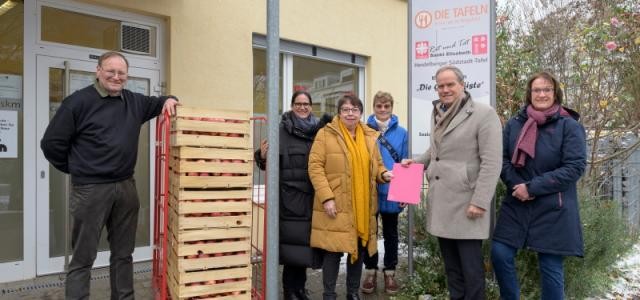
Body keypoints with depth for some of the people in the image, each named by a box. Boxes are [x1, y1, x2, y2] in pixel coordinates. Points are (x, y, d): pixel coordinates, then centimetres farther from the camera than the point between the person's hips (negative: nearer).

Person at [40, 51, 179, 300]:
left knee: (123, 254, 15)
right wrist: (76, 169, 3)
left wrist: (169, 100, 3)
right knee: (83, 258, 3)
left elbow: (157, 103, 26)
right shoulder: (79, 101, -8)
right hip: (90, 189, -5)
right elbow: (51, 143, -5)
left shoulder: (134, 101, 8)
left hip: (126, 187, 5)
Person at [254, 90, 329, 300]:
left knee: (305, 241, 10)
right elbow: (271, 162, -5)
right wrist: (263, 157, -24)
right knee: (292, 240, -2)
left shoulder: (318, 130, 10)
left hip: (312, 196, 4)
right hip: (290, 195, -4)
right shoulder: (282, 130, -2)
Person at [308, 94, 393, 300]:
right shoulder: (325, 134, -3)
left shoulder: (370, 136, 12)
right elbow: (315, 166, -8)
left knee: (359, 249, 12)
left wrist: (383, 174, -3)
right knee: (334, 250, -2)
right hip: (336, 205, -5)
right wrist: (326, 197, -16)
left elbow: (376, 166, 21)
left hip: (363, 207, 5)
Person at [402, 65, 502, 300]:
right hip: (440, 203, 7)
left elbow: (491, 163, -14)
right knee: (451, 265, 18)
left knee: (470, 266, 3)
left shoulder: (484, 114, -9)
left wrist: (479, 202, -18)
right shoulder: (438, 114, 14)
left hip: (465, 205, -7)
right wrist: (415, 161, 8)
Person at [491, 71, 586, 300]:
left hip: (553, 210, -3)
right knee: (500, 255, -1)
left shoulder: (569, 126, -5)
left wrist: (533, 187, -16)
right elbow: (503, 158, 5)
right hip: (516, 205, 3)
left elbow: (575, 167, -12)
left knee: (550, 266, 5)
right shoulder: (515, 124, 6)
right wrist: (516, 185, -13)